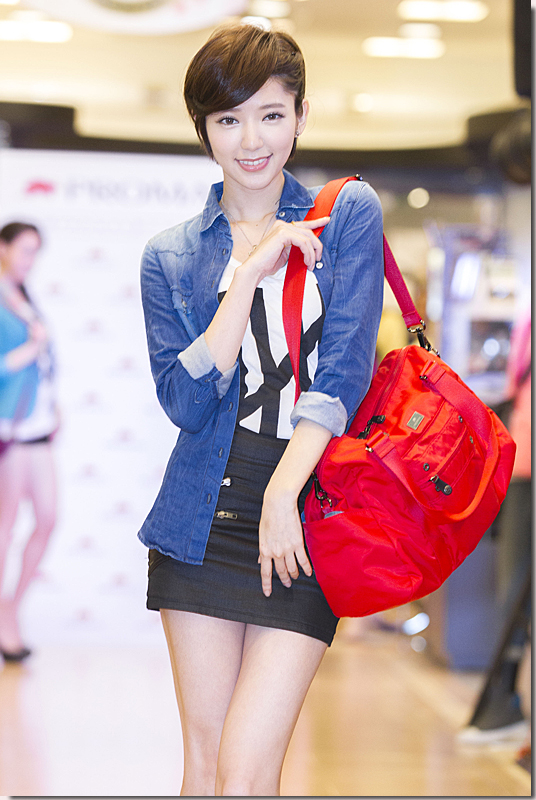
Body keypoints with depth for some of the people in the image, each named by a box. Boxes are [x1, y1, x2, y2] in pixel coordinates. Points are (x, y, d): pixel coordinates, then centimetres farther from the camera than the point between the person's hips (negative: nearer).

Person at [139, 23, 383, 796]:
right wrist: (250, 272, -10)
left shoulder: (348, 215, 5)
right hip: (204, 526, 2)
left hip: (305, 526, -2)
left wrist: (283, 494, -14)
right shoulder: (171, 257, 8)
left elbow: (344, 371, -4)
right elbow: (185, 400, -5)